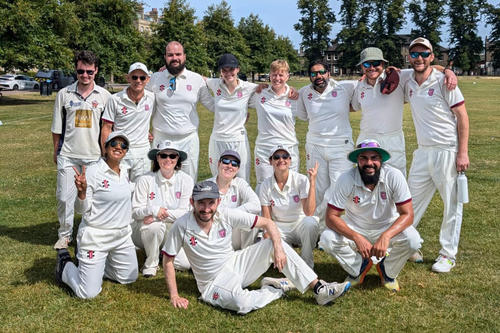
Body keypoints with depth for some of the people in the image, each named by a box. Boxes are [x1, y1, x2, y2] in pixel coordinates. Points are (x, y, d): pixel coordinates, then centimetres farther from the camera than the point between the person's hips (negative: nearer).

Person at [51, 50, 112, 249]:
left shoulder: (104, 96, 2)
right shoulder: (64, 94, 3)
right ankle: (65, 235, 18)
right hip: (68, 155, 0)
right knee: (64, 197, 1)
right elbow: (57, 127, 9)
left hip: (95, 156, 0)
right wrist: (56, 151, 10)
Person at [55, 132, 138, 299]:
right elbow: (83, 210, -18)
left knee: (129, 278, 18)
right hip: (95, 237, -7)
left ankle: (95, 266, 36)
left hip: (122, 235, 7)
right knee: (88, 293, -6)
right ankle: (65, 264, 22)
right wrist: (82, 191, -35)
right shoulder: (92, 172, -17)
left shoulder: (125, 171, 5)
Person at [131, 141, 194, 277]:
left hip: (173, 230, 2)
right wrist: (153, 210, -30)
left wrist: (164, 214, -25)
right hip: (145, 230, -2)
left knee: (185, 264, -14)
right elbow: (135, 212, -10)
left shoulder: (186, 180, -6)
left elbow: (184, 212, -10)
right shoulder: (146, 180, -10)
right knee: (155, 225, -37)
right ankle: (150, 263, -10)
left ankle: (161, 250, 18)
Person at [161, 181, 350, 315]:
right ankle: (277, 288, -6)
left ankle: (319, 290, -15)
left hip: (236, 264, 4)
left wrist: (278, 248, -22)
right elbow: (168, 261, -9)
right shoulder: (182, 226, -17)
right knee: (242, 303, -37)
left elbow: (268, 223, -7)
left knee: (273, 243, -17)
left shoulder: (227, 216, -11)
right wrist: (174, 296, -14)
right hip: (214, 283, -3)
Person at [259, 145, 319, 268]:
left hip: (300, 225, -1)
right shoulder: (266, 185, -4)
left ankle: (307, 265, -14)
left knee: (310, 222, -37)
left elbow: (309, 212, -23)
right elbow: (266, 218, -2)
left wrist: (312, 182, -27)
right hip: (279, 229, 1)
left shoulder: (301, 180, -12)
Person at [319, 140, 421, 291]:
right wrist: (357, 238, -38)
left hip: (388, 227, 0)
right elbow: (331, 216, -22)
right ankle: (359, 267, 5)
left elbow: (407, 214, -23)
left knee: (412, 240, -29)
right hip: (355, 229, 1)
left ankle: (388, 272, 4)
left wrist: (385, 237, -42)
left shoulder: (394, 176, -22)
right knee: (327, 239, -25)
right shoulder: (346, 179, -22)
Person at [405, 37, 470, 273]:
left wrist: (463, 153, -15)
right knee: (412, 201, 13)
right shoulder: (408, 85, 9)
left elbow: (462, 117, -9)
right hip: (423, 152, 6)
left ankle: (448, 255, 14)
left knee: (452, 205, 3)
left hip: (447, 152, -6)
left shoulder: (443, 82, -8)